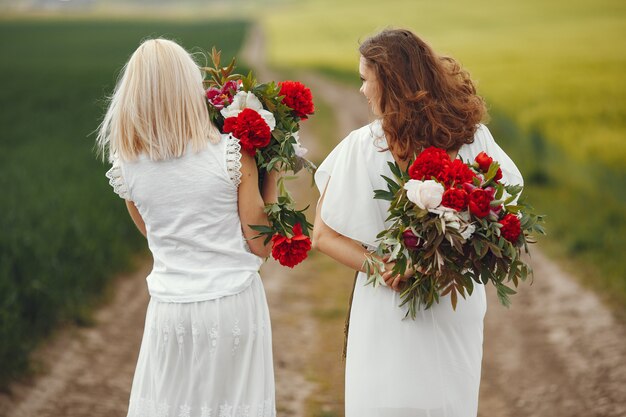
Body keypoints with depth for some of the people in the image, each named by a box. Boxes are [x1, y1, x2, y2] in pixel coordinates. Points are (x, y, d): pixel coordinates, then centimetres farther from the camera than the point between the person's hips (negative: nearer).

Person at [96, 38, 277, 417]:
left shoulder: (126, 166, -3)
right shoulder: (233, 154, -11)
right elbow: (261, 245, -6)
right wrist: (271, 176, 3)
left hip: (171, 309, 2)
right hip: (234, 303, -2)